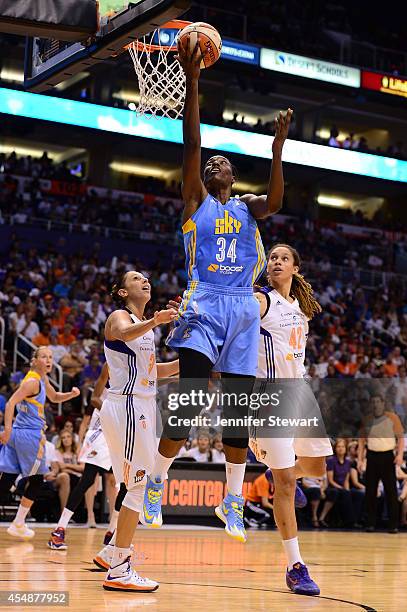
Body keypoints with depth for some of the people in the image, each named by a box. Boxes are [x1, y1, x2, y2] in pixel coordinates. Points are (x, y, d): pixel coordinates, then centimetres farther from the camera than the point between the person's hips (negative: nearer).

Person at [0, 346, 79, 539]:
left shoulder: (42, 380, 16)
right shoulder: (33, 381, -12)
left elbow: (55, 397, 31)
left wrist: (71, 394, 12)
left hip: (18, 434, 8)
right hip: (30, 435, -8)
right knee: (36, 480, 6)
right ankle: (18, 524, 11)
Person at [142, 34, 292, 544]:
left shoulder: (247, 207, 18)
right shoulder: (196, 200, 10)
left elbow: (275, 201, -6)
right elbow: (192, 143, -2)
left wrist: (277, 148, -15)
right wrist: (191, 80, -10)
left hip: (244, 309, 3)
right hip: (203, 305, -3)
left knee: (238, 407, 4)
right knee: (189, 398, -15)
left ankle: (233, 503, 13)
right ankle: (155, 484, 0)